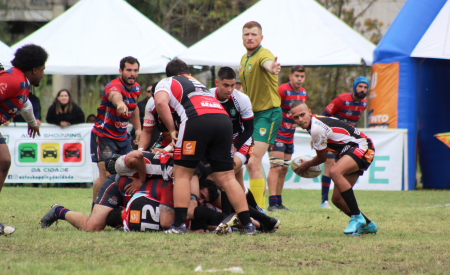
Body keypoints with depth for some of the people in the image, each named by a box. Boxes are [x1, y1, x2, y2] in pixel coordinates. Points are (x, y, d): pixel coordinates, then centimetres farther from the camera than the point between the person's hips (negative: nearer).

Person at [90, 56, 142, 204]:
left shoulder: (136, 88, 2)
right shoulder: (114, 86, -25)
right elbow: (115, 95, -52)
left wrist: (138, 128, 14)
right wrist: (120, 104, -75)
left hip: (123, 136, 8)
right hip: (104, 135, -8)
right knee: (106, 174, -16)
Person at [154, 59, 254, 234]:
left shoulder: (167, 82, 21)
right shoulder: (200, 85, 39)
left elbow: (161, 102, -1)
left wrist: (172, 130, 5)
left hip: (197, 119, -5)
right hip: (224, 119, 5)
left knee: (183, 174, 7)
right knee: (226, 177, 10)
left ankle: (179, 225, 1)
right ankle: (248, 224, 6)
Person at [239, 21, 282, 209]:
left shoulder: (264, 55, -17)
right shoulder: (244, 59, 12)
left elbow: (267, 63, -44)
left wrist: (272, 67, -66)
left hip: (268, 113, -9)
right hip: (253, 114, 9)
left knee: (253, 162, -16)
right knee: (251, 164, 14)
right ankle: (260, 205, 26)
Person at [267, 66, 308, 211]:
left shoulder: (304, 93, 7)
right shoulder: (283, 90, -18)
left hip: (290, 136, 8)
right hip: (277, 134, -8)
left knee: (284, 169, 10)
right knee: (276, 167, -14)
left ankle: (279, 202, 15)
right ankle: (273, 203, -18)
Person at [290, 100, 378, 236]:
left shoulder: (317, 128, -23)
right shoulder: (316, 122, 6)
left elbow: (322, 158, -9)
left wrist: (307, 165, 8)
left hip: (363, 148, -10)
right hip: (351, 150, 10)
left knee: (335, 172, -36)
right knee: (337, 199, 5)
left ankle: (357, 218, -31)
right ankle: (367, 225, 22)